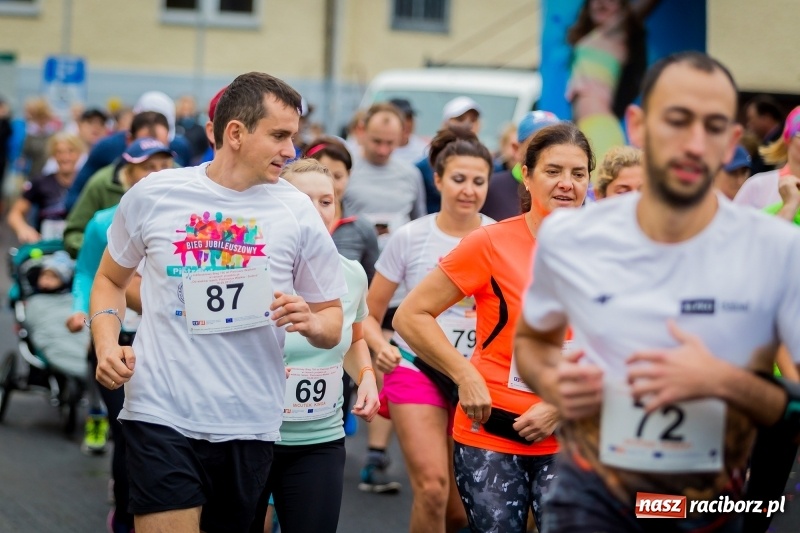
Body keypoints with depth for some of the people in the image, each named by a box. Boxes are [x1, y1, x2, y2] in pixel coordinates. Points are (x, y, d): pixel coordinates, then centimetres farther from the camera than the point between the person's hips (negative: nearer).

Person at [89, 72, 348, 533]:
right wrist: (107, 345, -2)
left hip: (250, 424, 2)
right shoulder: (153, 194, 1)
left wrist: (311, 322, -14)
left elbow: (333, 320, 10)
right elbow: (111, 278, 16)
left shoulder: (296, 212, 2)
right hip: (162, 415, -2)